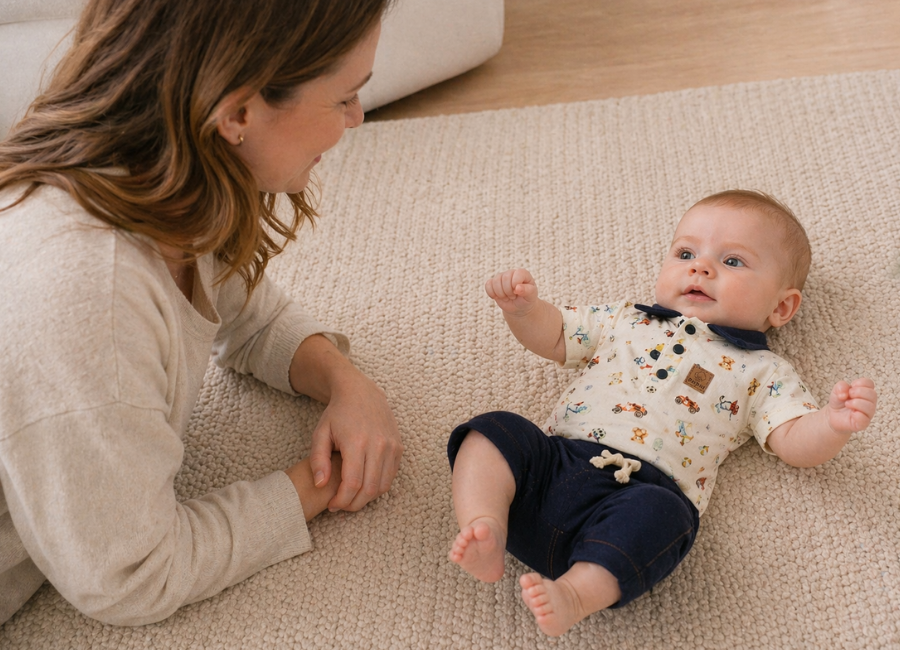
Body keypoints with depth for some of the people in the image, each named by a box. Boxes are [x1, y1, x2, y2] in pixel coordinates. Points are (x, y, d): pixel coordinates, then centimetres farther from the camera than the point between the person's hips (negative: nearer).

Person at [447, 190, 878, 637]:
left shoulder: (760, 373, 17)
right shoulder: (624, 319, 27)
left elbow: (796, 442, 6)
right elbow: (553, 337, 30)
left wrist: (834, 423, -17)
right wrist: (522, 306, 8)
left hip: (647, 489, -3)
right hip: (555, 456, 4)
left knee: (658, 515, -36)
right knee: (496, 430, -18)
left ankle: (577, 592, -43)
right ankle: (486, 528, -32)